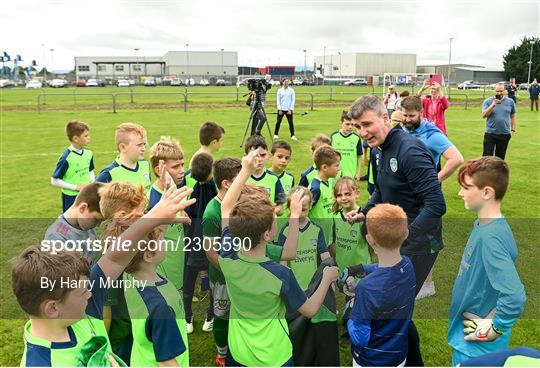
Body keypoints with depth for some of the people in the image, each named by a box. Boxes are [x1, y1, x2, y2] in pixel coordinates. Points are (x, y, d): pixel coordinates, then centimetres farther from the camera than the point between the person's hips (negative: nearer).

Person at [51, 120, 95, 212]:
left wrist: (92, 181, -5)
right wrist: (76, 187, -18)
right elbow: (55, 181, -14)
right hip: (71, 198, -6)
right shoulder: (66, 157, -19)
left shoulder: (88, 153, -2)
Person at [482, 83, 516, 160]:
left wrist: (513, 130, 8)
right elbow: (484, 115, -14)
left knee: (500, 157, 11)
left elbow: (512, 117, 13)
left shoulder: (510, 102, 5)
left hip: (505, 134, 2)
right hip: (490, 134, -2)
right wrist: (493, 105, -22)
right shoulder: (488, 101, -2)